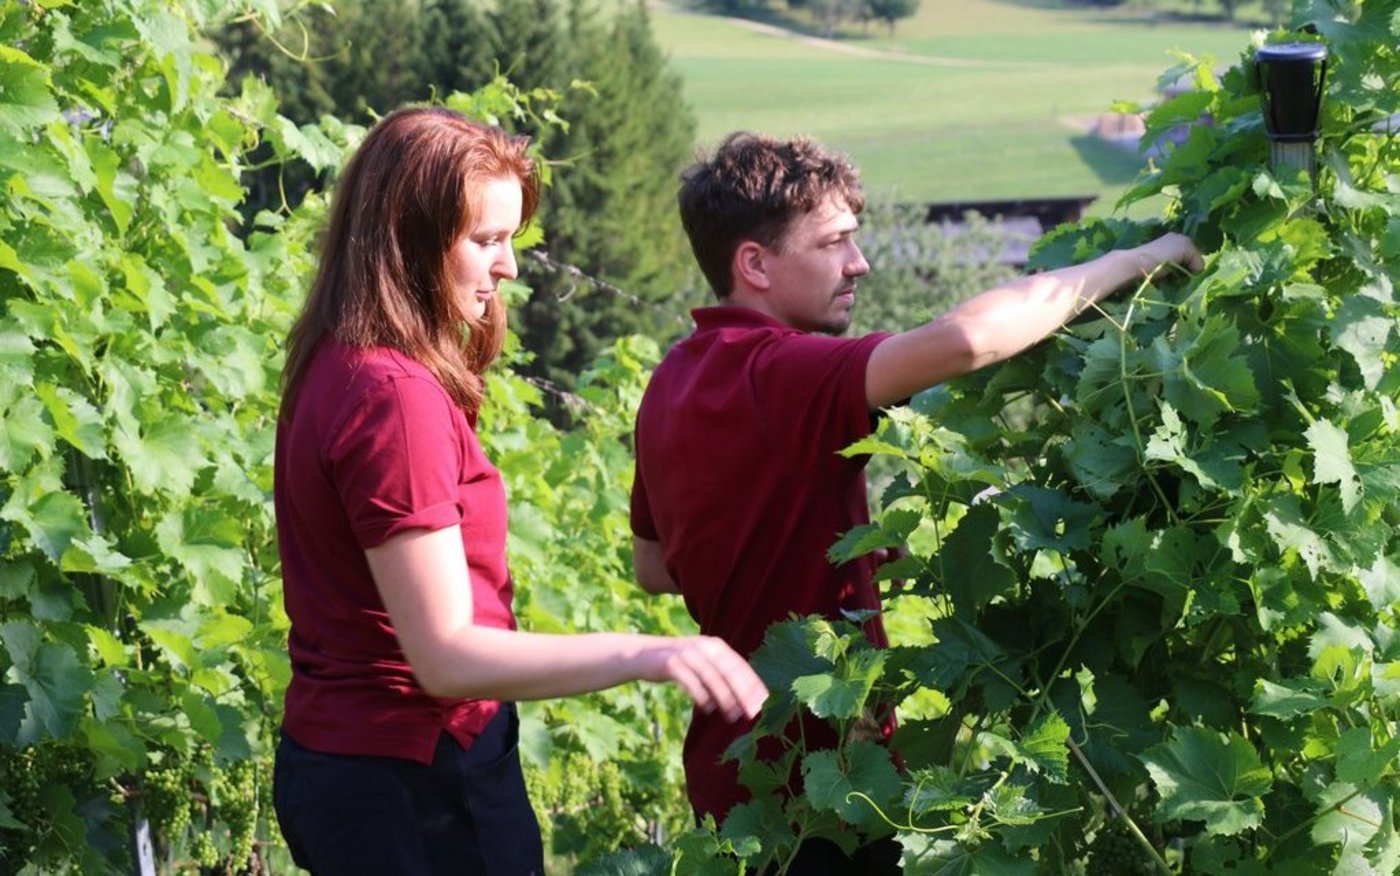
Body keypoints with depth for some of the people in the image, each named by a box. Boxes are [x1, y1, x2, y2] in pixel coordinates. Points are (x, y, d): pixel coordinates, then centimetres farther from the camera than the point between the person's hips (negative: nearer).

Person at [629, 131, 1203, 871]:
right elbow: (967, 339, -38)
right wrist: (1135, 261, -24)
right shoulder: (777, 377, -23)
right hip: (810, 774, -9)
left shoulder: (677, 381, 5)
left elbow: (654, 568, 16)